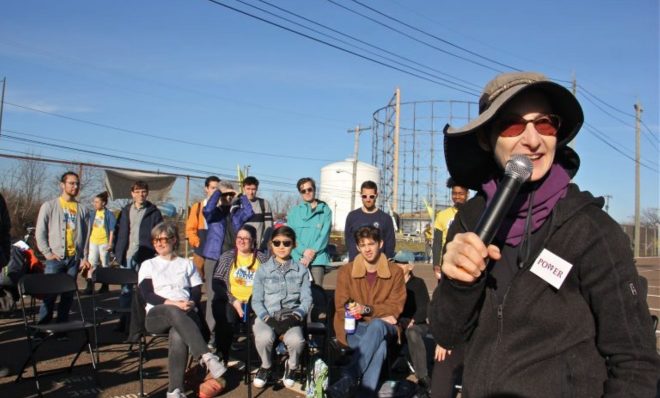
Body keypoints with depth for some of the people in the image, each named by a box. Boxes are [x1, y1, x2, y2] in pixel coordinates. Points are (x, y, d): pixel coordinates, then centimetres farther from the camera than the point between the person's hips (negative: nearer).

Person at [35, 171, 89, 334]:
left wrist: (84, 257, 5)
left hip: (74, 258, 3)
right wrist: (47, 252, -8)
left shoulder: (82, 209, 10)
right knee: (49, 294, -2)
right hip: (56, 258, -3)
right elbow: (40, 232, -1)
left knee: (68, 295, 7)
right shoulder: (49, 206, 2)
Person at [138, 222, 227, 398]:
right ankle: (207, 357, -46)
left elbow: (197, 292, 13)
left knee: (178, 336, -36)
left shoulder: (187, 264, 23)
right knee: (175, 312, -38)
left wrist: (191, 303, -12)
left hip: (185, 315, 1)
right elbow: (147, 294, 3)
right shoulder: (148, 265, 19)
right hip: (156, 315, -1)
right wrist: (173, 303, -13)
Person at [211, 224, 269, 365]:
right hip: (230, 302, 0)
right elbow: (217, 283, 3)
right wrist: (233, 301, -11)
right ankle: (222, 359, -17)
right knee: (226, 320, -32)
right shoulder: (226, 257, 14)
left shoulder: (263, 258, 12)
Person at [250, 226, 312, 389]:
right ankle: (266, 366, 2)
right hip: (267, 316, 0)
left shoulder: (301, 270, 9)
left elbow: (307, 299, 3)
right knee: (264, 337, -35)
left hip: (291, 317, 0)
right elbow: (256, 300, 3)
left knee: (296, 340, -33)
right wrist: (267, 318, -15)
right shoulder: (263, 269, 6)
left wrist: (296, 315, -16)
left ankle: (292, 366, 5)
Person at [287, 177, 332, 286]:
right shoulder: (294, 211, 14)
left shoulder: (325, 210, 10)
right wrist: (304, 251, -10)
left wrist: (313, 251, -11)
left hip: (318, 257, -1)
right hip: (298, 257, 1)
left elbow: (324, 234, 1)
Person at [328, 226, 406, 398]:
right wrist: (381, 314, -12)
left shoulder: (395, 272, 3)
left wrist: (367, 310, -21)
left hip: (383, 327, 1)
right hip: (354, 327, 0)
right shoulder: (346, 271, 2)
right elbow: (341, 308, -1)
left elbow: (395, 307, -1)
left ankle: (348, 379, -40)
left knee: (376, 326, -39)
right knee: (379, 345, -36)